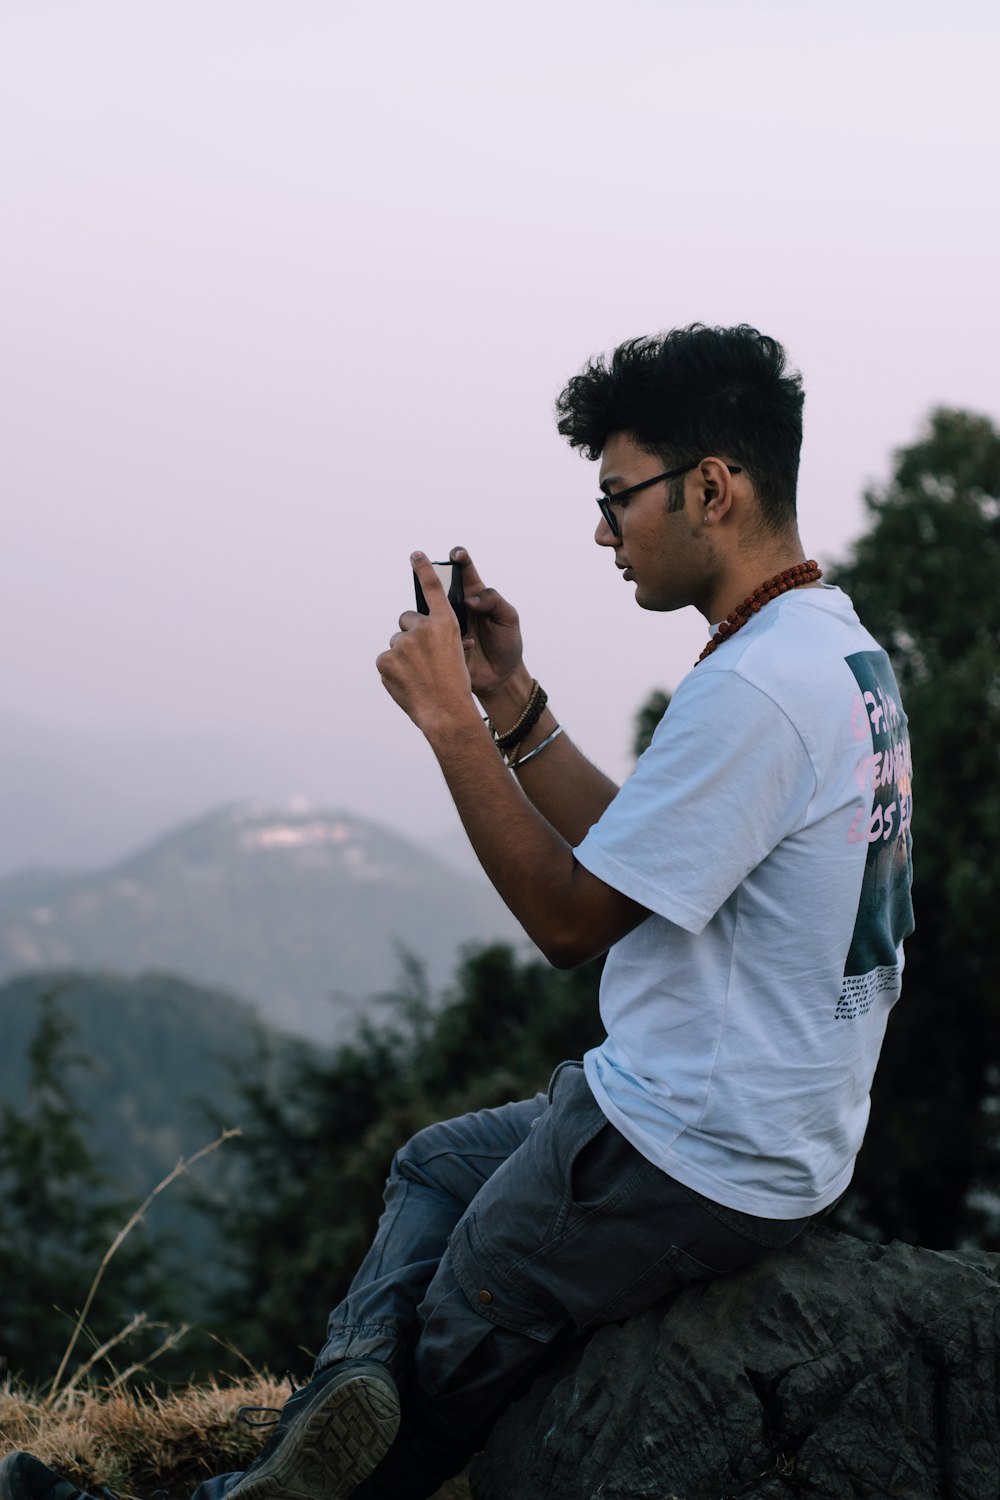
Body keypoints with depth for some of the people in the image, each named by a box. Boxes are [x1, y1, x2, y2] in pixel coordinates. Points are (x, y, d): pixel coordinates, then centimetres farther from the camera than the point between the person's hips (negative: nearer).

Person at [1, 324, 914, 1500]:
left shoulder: (753, 688, -25)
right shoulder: (840, 647, 8)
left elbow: (571, 918, -20)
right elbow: (640, 854, 12)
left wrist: (452, 723, -15)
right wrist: (512, 704, 5)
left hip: (687, 1165, -11)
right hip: (791, 1131, 11)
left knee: (440, 1363, 3)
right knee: (433, 1163, 22)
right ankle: (349, 1391, 2)